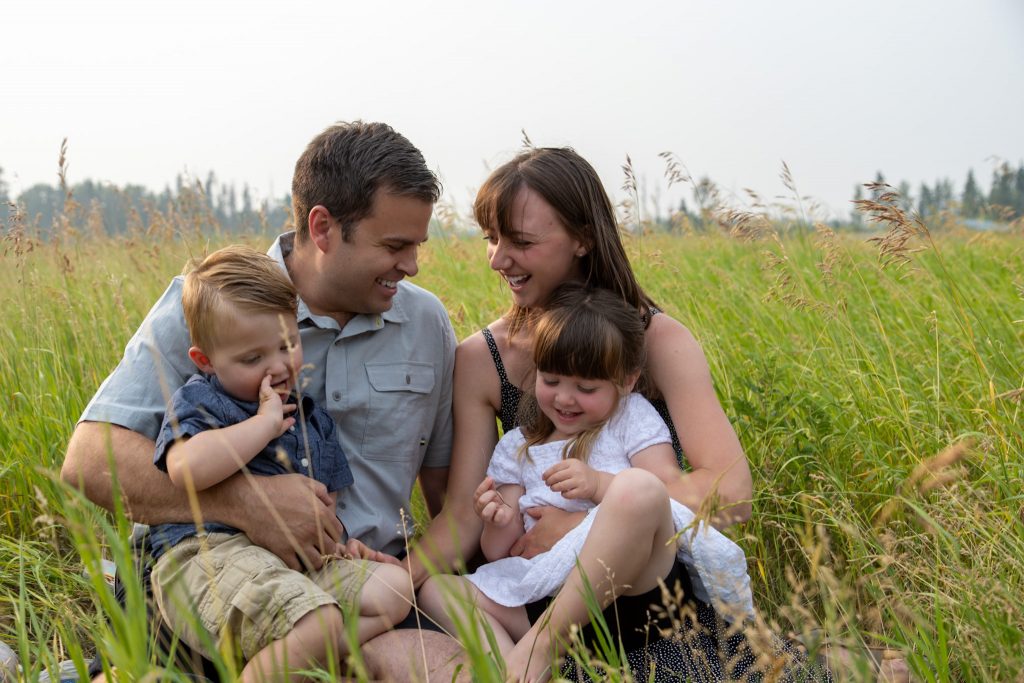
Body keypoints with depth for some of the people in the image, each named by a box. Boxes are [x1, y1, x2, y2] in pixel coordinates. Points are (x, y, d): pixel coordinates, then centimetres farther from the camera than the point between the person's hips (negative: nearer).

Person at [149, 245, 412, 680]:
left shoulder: (312, 417, 22)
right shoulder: (198, 401, 2)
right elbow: (187, 469, -21)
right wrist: (265, 423, -11)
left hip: (298, 562, 8)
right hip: (209, 553, -8)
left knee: (392, 587, -11)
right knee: (317, 621, -32)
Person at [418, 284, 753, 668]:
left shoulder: (631, 417, 10)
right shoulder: (515, 449, 17)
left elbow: (671, 495, -4)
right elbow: (498, 555, 12)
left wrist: (600, 484, -19)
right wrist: (499, 526, -11)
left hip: (636, 589, -3)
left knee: (641, 484, -32)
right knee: (435, 589, -13)